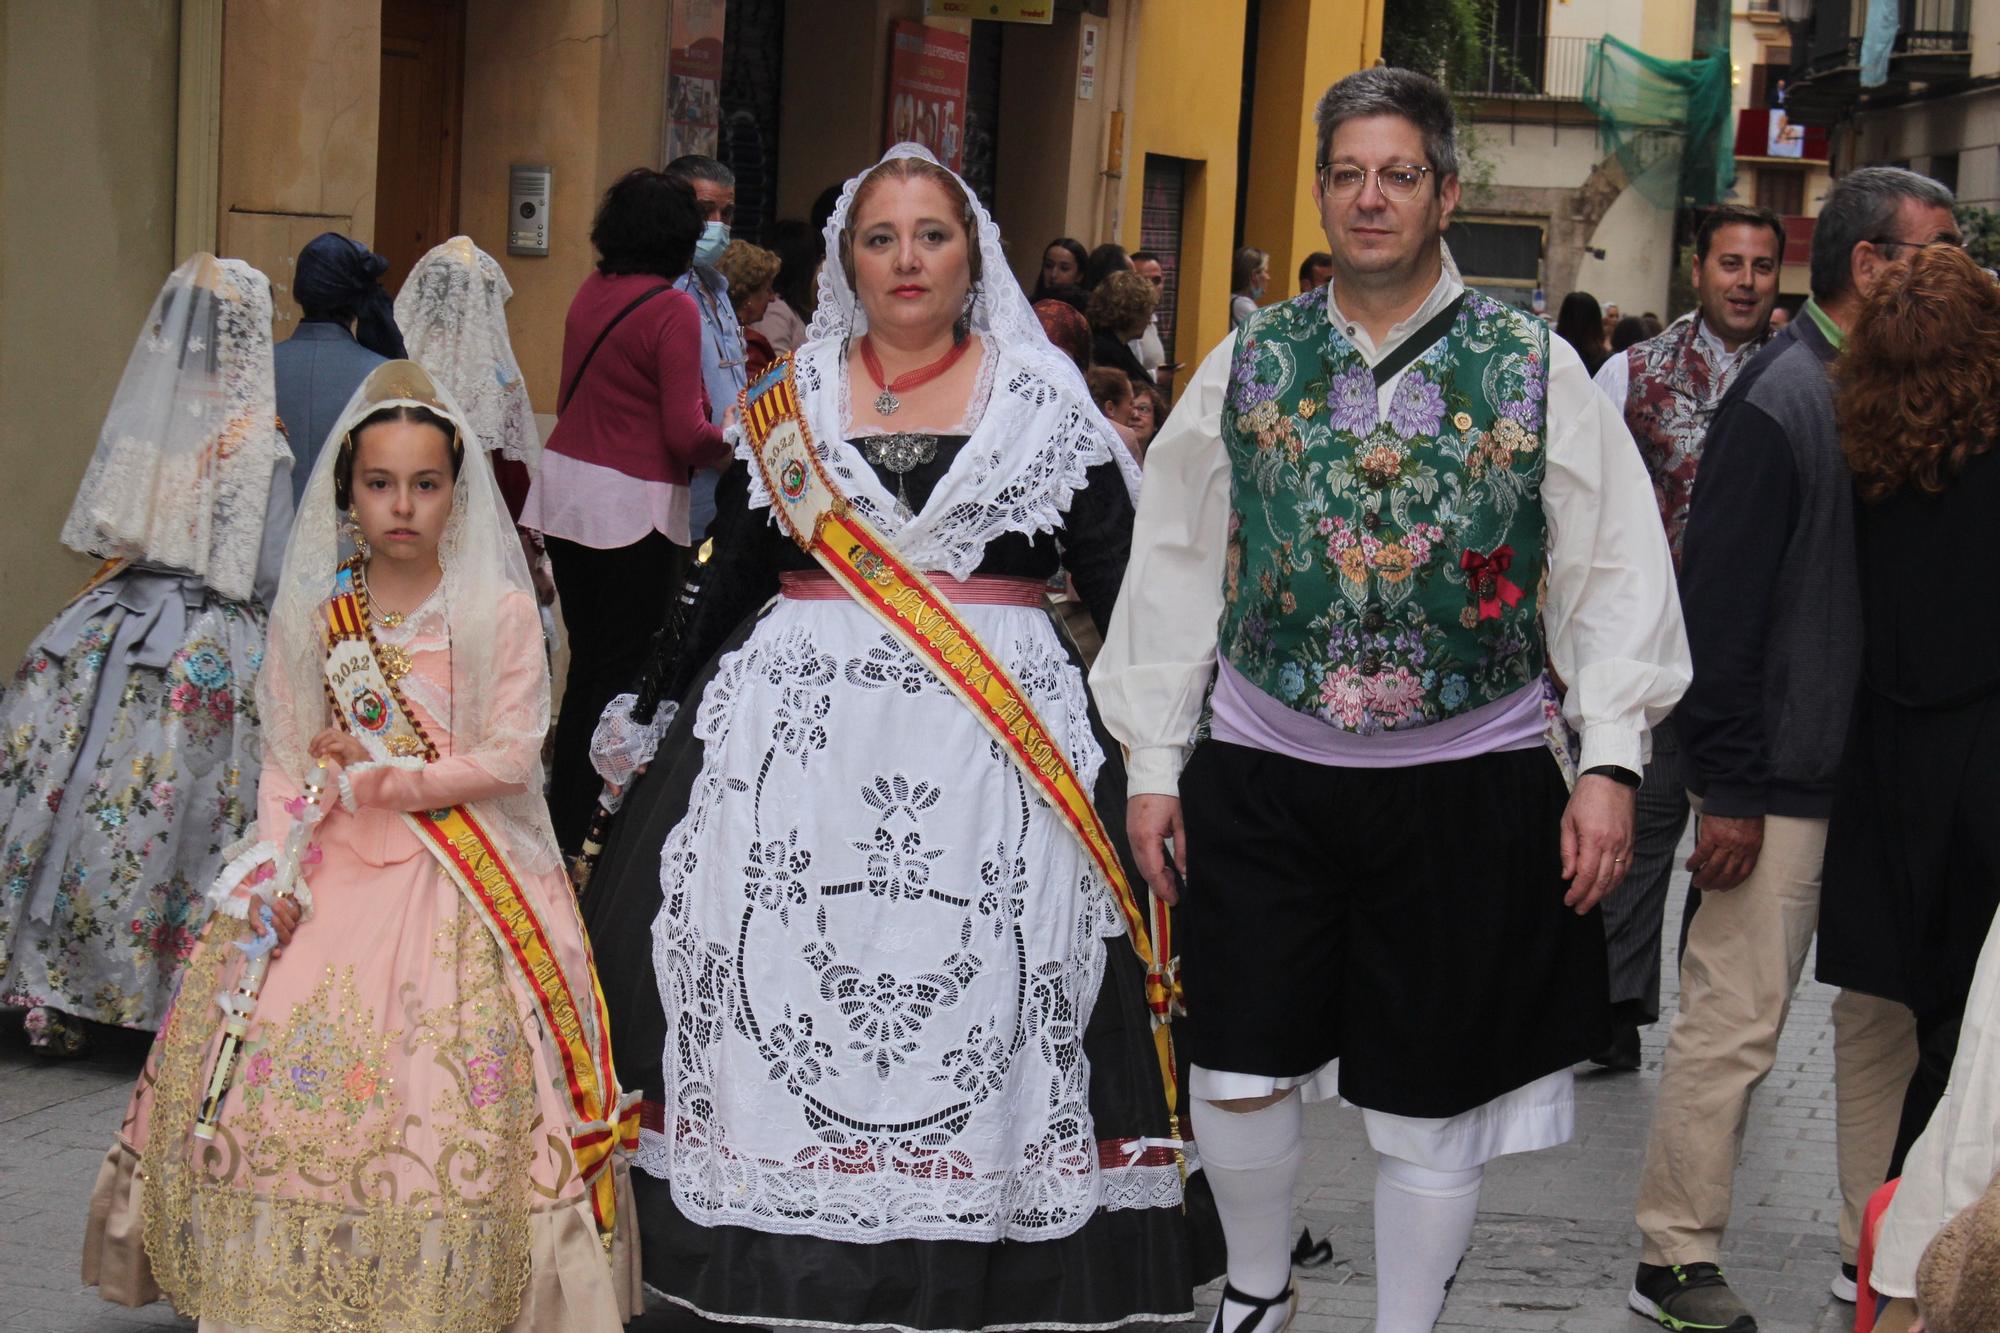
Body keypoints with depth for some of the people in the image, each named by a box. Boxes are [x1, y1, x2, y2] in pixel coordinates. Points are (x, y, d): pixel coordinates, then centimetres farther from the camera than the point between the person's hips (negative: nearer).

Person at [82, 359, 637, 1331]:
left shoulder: (500, 611, 1)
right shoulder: (309, 615, 9)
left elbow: (513, 755, -5)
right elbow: (284, 759, 7)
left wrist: (390, 778, -11)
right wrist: (278, 867, -7)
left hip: (462, 874, -3)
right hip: (330, 865, 3)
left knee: (448, 1081, -15)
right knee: (275, 1044, -10)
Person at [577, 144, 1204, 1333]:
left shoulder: (1045, 400, 8)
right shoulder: (792, 399, 12)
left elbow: (1122, 585, 6)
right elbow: (730, 581, 17)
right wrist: (667, 716, 14)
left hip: (991, 734, -2)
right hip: (804, 730, 2)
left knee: (980, 1004, -8)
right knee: (786, 994, -4)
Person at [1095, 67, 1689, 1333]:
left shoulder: (1535, 368, -1)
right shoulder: (1249, 365, 4)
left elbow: (1617, 573, -2)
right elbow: (1175, 567, 7)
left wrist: (1608, 761, -10)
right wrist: (1152, 762, 4)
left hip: (1465, 787, -1)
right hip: (1263, 775, 1)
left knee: (1429, 1106, 7)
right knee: (1237, 1078, 3)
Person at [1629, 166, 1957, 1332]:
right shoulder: (1782, 402, -14)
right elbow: (1719, 602, -16)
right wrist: (1726, 788, -17)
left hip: (1883, 773, 8)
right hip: (1781, 782, -8)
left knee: (1889, 1015, 13)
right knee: (1737, 1019, -1)